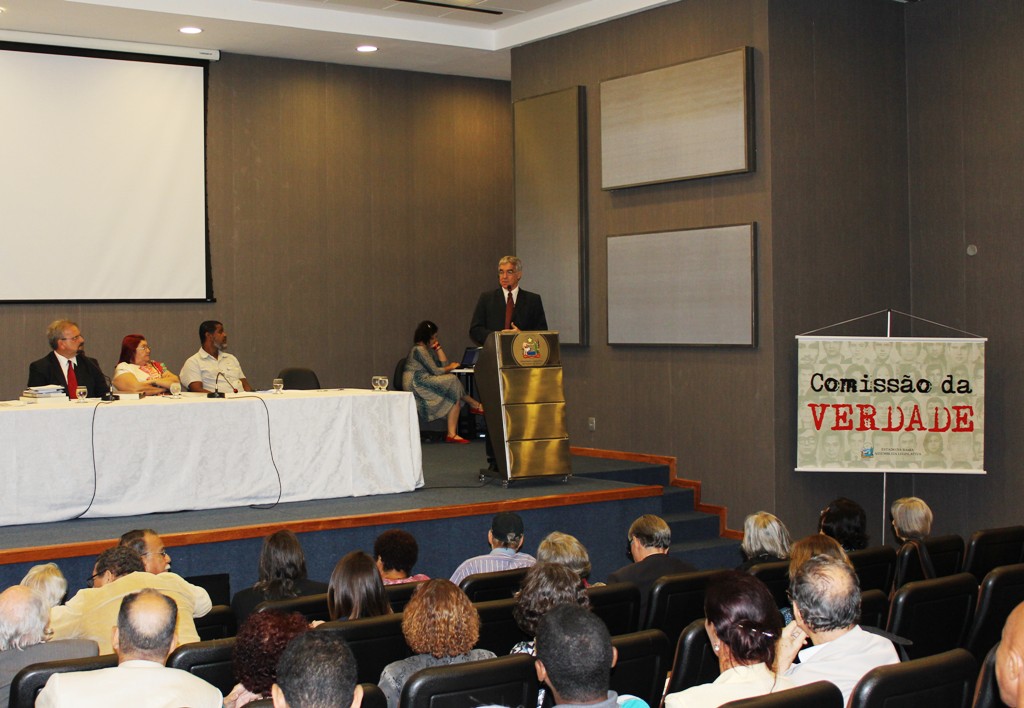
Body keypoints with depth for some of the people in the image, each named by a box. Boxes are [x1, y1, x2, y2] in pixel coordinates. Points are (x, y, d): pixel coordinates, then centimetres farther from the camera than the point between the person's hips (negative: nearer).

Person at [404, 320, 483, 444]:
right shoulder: (418, 349, -11)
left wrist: (438, 347, 10)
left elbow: (444, 363, 14)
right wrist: (451, 367, 3)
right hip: (417, 386, -10)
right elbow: (435, 371, -13)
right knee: (452, 380, -19)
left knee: (455, 398, -6)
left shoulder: (428, 349, 20)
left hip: (425, 385, 10)